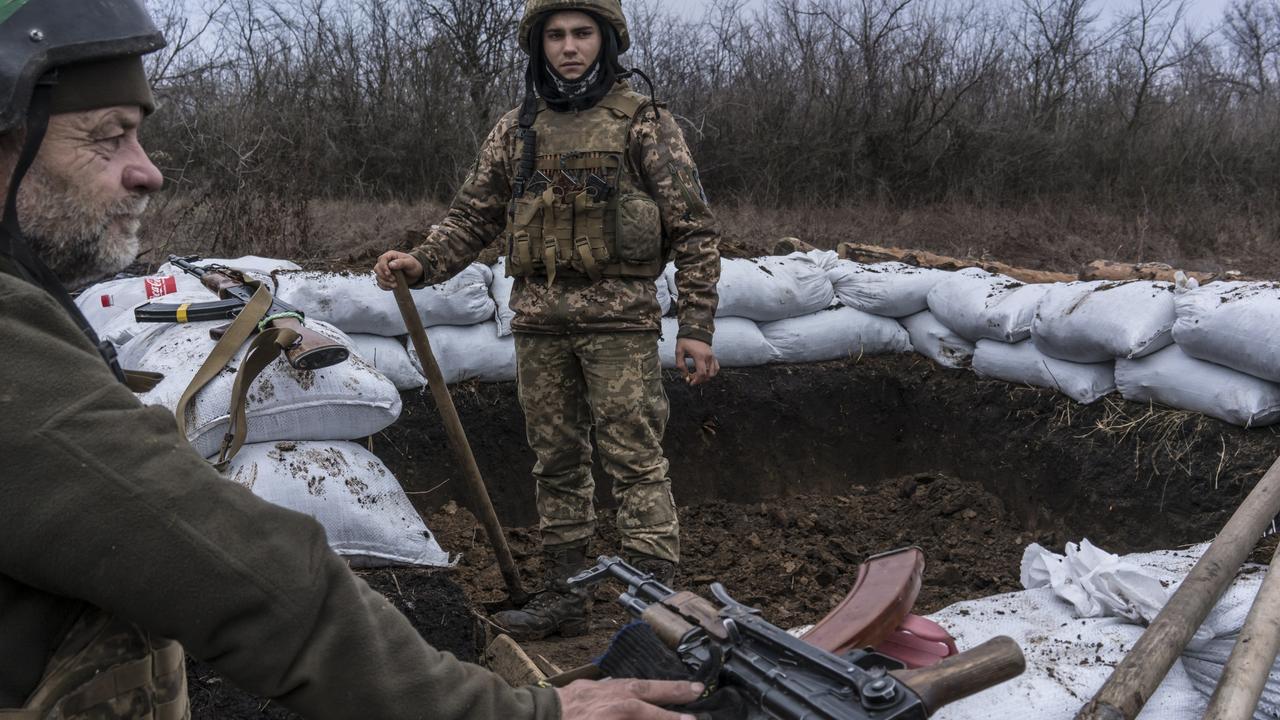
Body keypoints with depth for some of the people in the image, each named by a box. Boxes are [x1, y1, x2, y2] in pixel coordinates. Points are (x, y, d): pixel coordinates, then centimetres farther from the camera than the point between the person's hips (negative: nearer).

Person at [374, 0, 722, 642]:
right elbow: (473, 215, 15)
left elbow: (694, 229, -2)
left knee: (634, 458, -6)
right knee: (556, 461, 11)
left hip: (618, 317, -4)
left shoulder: (644, 124, 0)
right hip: (538, 320, 5)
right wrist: (422, 263, -4)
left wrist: (696, 327, -9)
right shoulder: (515, 131, 12)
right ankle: (563, 595, 23)